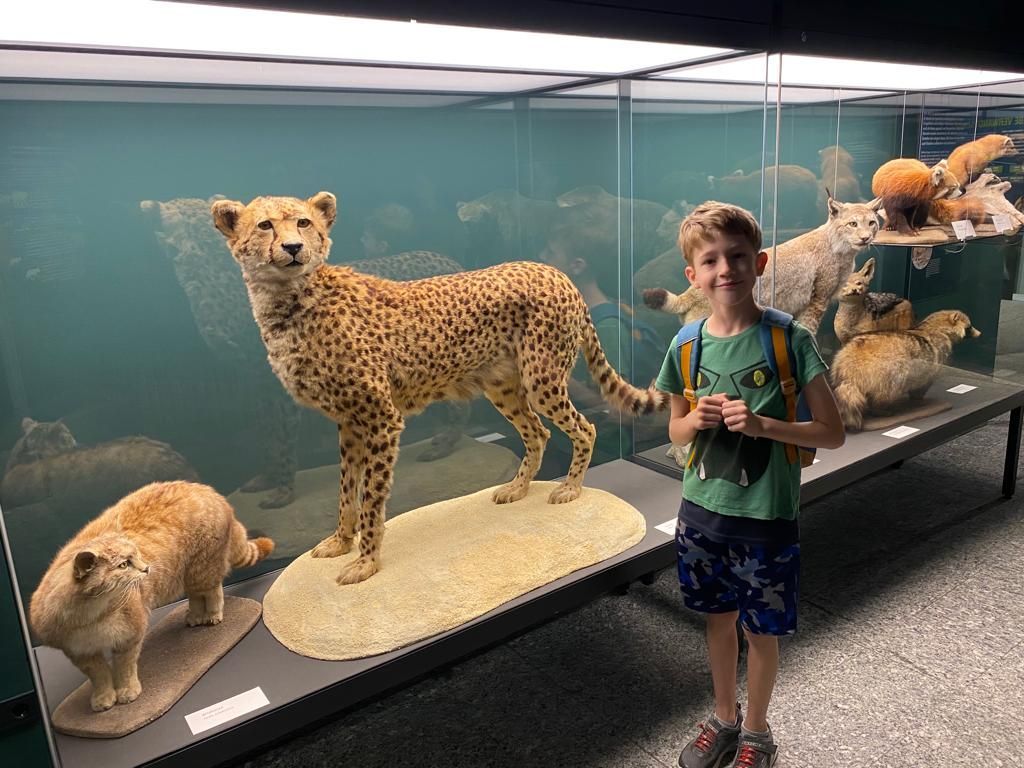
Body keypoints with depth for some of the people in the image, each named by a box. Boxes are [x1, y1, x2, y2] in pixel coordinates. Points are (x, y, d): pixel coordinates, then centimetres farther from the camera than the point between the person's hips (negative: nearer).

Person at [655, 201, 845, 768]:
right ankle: (724, 717, 45)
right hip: (702, 509, 3)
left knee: (762, 630, 14)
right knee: (719, 618, 21)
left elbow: (832, 432, -10)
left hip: (766, 515, -3)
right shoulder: (686, 346, -4)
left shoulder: (791, 339, -14)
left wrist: (762, 424, -24)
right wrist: (696, 420, -15)